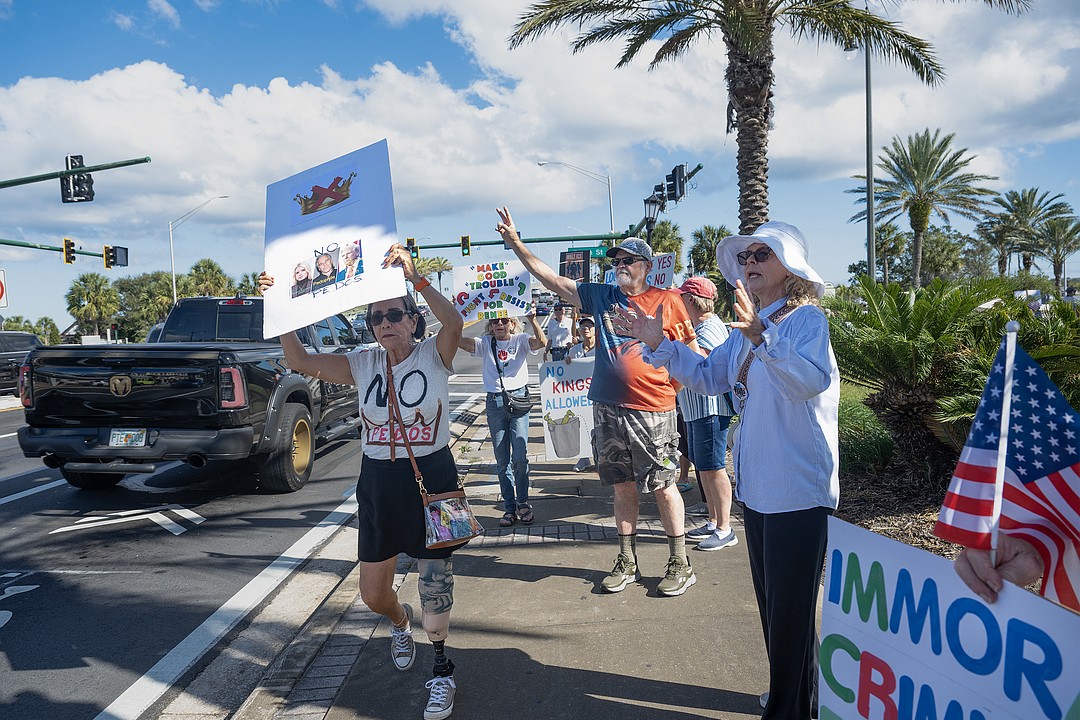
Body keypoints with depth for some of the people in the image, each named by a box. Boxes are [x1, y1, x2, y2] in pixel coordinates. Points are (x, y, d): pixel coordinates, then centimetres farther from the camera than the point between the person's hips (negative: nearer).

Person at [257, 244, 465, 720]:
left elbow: (454, 323, -30)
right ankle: (400, 623, 50)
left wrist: (414, 278, -38)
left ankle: (441, 670, 25)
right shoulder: (363, 363, 2)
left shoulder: (434, 355, -8)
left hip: (432, 477, -4)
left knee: (434, 582, -2)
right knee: (372, 593, 13)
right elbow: (299, 361, -4)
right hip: (377, 483, 4)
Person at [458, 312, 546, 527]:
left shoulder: (520, 340, 3)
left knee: (520, 456, -8)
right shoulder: (485, 343, 8)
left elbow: (541, 342, -16)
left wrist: (533, 320, -31)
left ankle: (523, 503, 9)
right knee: (502, 460, 6)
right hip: (495, 402, 2)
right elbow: (459, 341, -8)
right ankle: (509, 507, 15)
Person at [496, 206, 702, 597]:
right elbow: (549, 277, 8)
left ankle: (680, 564, 16)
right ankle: (626, 562, 25)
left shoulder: (668, 301, -2)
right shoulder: (600, 296, 8)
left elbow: (693, 351, 5)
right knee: (623, 486, 13)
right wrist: (515, 242, 3)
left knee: (663, 486, 2)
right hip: (608, 408, 4)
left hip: (653, 411, -4)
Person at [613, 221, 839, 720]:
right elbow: (708, 376, 15)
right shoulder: (749, 328, 11)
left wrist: (760, 336, -47)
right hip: (757, 487, 9)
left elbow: (811, 380, -33)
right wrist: (659, 344, 4)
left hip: (799, 490, -9)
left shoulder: (806, 318, -15)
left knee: (791, 608, 3)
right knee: (772, 602, 22)